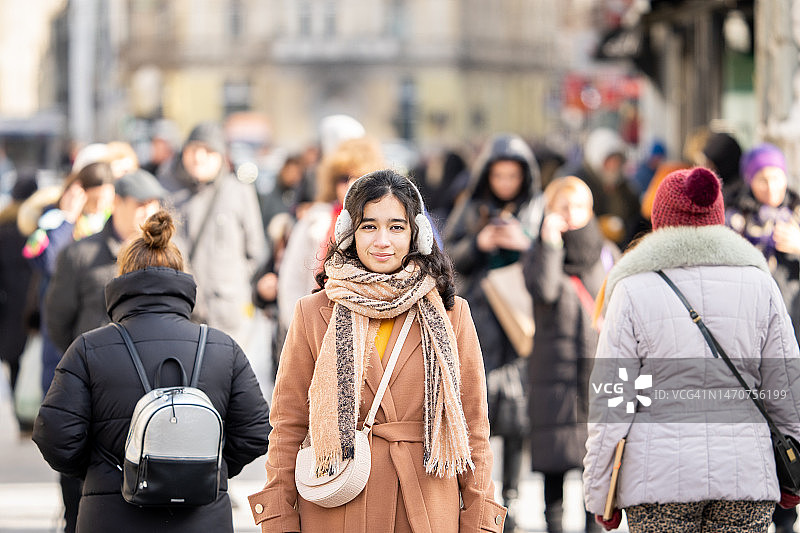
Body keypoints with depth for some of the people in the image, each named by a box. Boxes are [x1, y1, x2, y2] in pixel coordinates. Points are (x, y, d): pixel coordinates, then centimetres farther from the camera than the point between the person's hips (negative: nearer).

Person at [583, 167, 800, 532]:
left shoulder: (635, 291, -2)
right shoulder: (759, 285, 5)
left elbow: (610, 403, -3)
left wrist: (598, 495, 4)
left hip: (660, 474, -2)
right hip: (745, 469, 2)